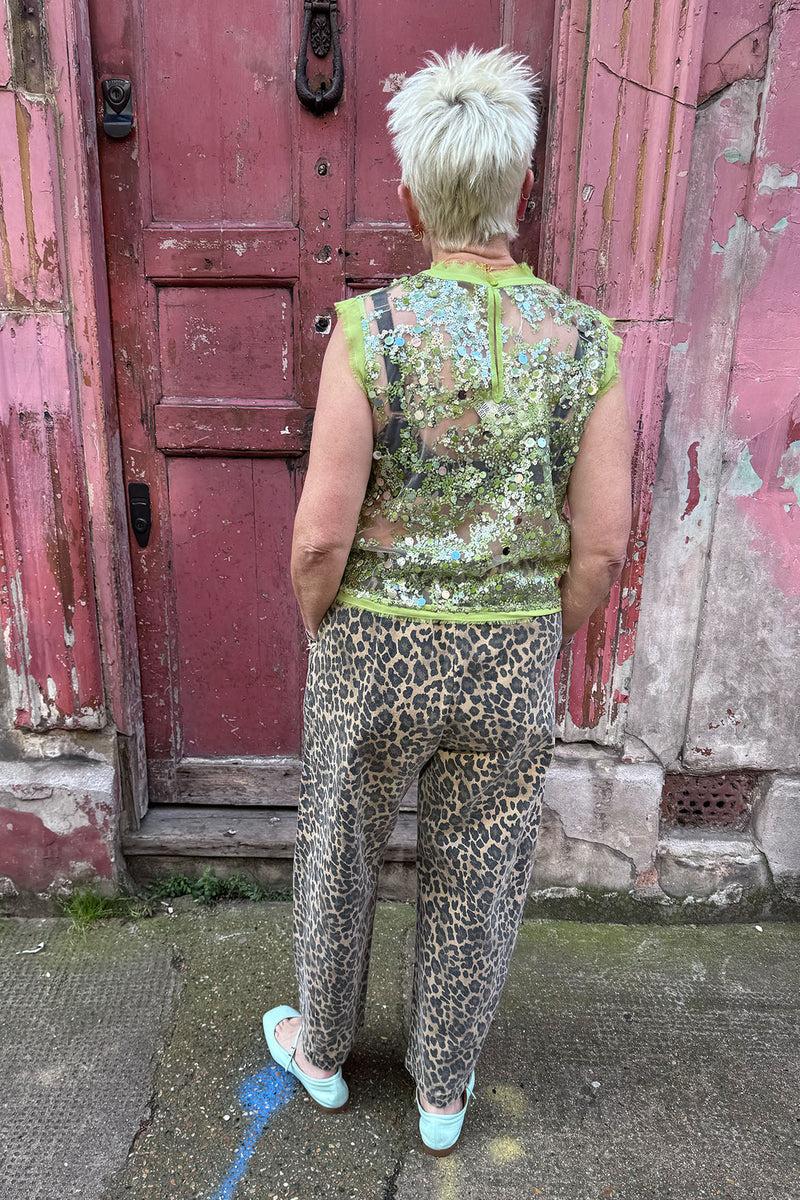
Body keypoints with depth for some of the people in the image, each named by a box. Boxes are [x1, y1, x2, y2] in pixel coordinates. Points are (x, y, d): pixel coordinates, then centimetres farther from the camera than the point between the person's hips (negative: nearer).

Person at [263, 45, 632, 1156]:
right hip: (510, 664, 2)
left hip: (375, 652, -1)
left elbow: (323, 532, -17)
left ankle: (321, 1049, 48)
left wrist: (320, 635, 2)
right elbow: (600, 545, -8)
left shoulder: (369, 328, -16)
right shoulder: (585, 342, -9)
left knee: (340, 857, 23)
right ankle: (444, 1093, 42)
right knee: (475, 882, 21)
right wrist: (541, 650, 9)